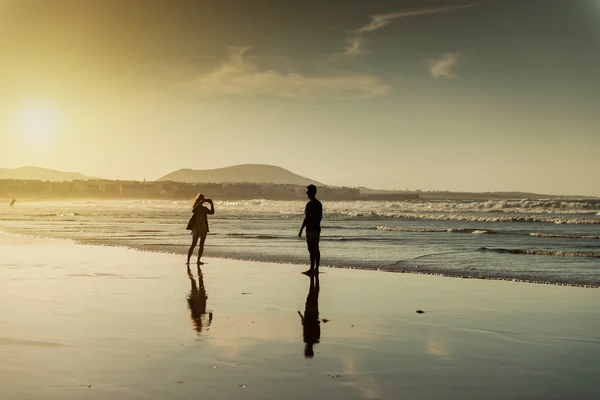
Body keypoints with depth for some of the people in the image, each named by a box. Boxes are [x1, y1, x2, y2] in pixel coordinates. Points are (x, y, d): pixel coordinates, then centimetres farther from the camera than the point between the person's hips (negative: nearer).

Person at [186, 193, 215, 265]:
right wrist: (200, 203, -27)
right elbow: (193, 211, -24)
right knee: (193, 244, -10)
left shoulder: (204, 208, 12)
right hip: (196, 227, -6)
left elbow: (212, 212, 6)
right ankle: (188, 260, -7)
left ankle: (198, 260, 10)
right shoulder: (195, 207, -1)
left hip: (204, 228, 6)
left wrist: (211, 204, -2)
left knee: (202, 245, 4)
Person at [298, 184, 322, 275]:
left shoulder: (310, 204, -15)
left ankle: (312, 269, -3)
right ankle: (316, 268, 16)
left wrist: (301, 230, -13)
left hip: (311, 229, -8)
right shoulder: (319, 203, 11)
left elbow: (306, 218, -17)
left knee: (312, 250, -5)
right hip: (317, 228, 9)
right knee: (316, 250, 11)